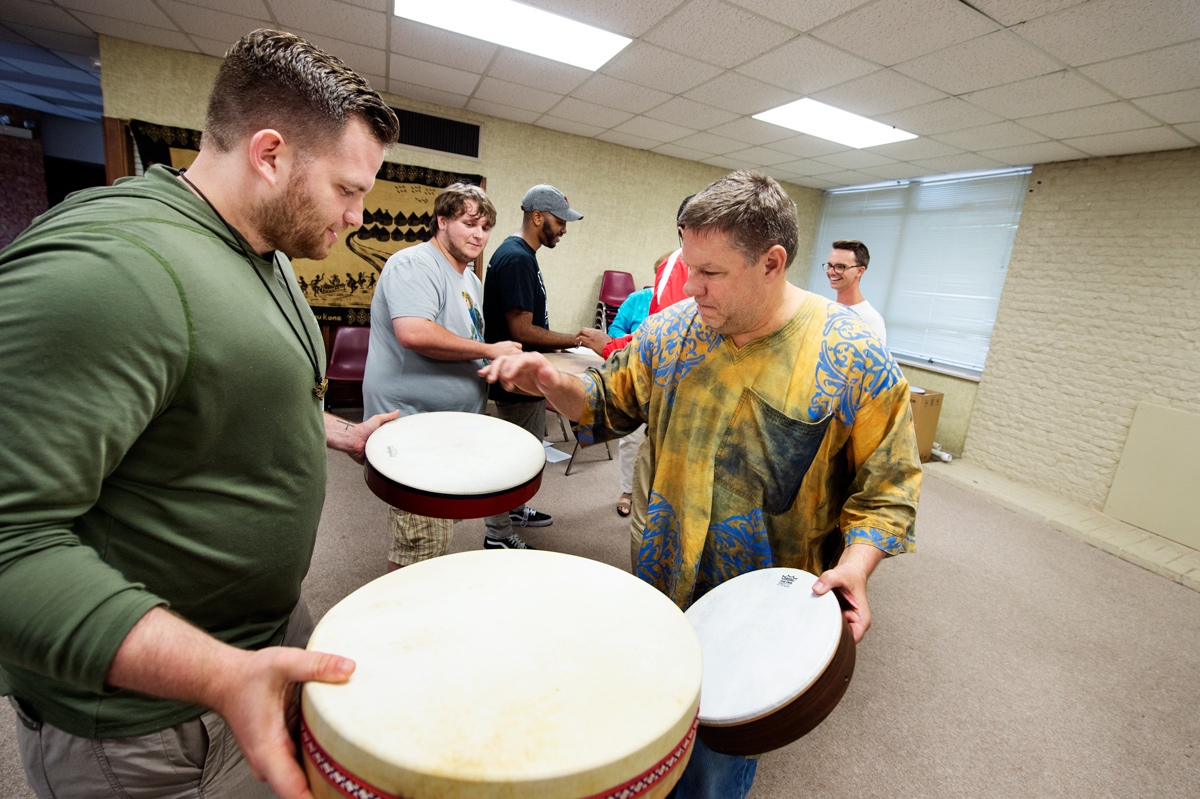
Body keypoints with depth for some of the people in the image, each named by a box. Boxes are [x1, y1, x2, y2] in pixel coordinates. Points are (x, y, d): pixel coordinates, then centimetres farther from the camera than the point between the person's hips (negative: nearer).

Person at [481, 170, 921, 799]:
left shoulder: (853, 357, -16)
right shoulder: (670, 330, -6)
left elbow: (887, 482, -9)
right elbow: (612, 403, 5)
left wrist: (855, 564, -25)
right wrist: (555, 384, -14)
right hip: (664, 583, 4)